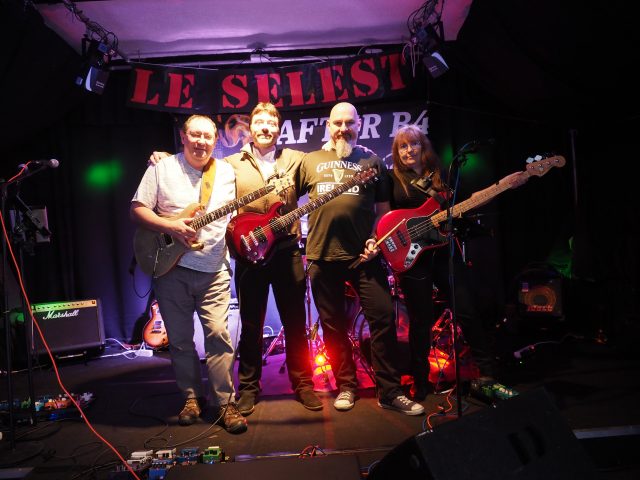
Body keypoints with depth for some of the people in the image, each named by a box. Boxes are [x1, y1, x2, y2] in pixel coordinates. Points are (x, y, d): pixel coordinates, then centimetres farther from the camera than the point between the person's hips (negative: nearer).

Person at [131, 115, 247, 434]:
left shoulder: (227, 172, 7)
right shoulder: (162, 168, 3)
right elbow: (137, 209, 0)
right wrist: (171, 226, -14)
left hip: (214, 272, 0)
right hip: (171, 268, 1)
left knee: (218, 334, -5)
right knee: (179, 339, 9)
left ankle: (225, 402, 7)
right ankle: (192, 398, 27)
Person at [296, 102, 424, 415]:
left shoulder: (372, 161, 11)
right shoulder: (310, 161, 13)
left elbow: (383, 208, 12)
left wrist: (377, 238, -3)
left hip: (364, 254, -1)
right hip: (322, 255, 1)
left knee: (383, 317, -4)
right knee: (333, 325, 8)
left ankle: (389, 391, 10)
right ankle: (346, 386, 24)